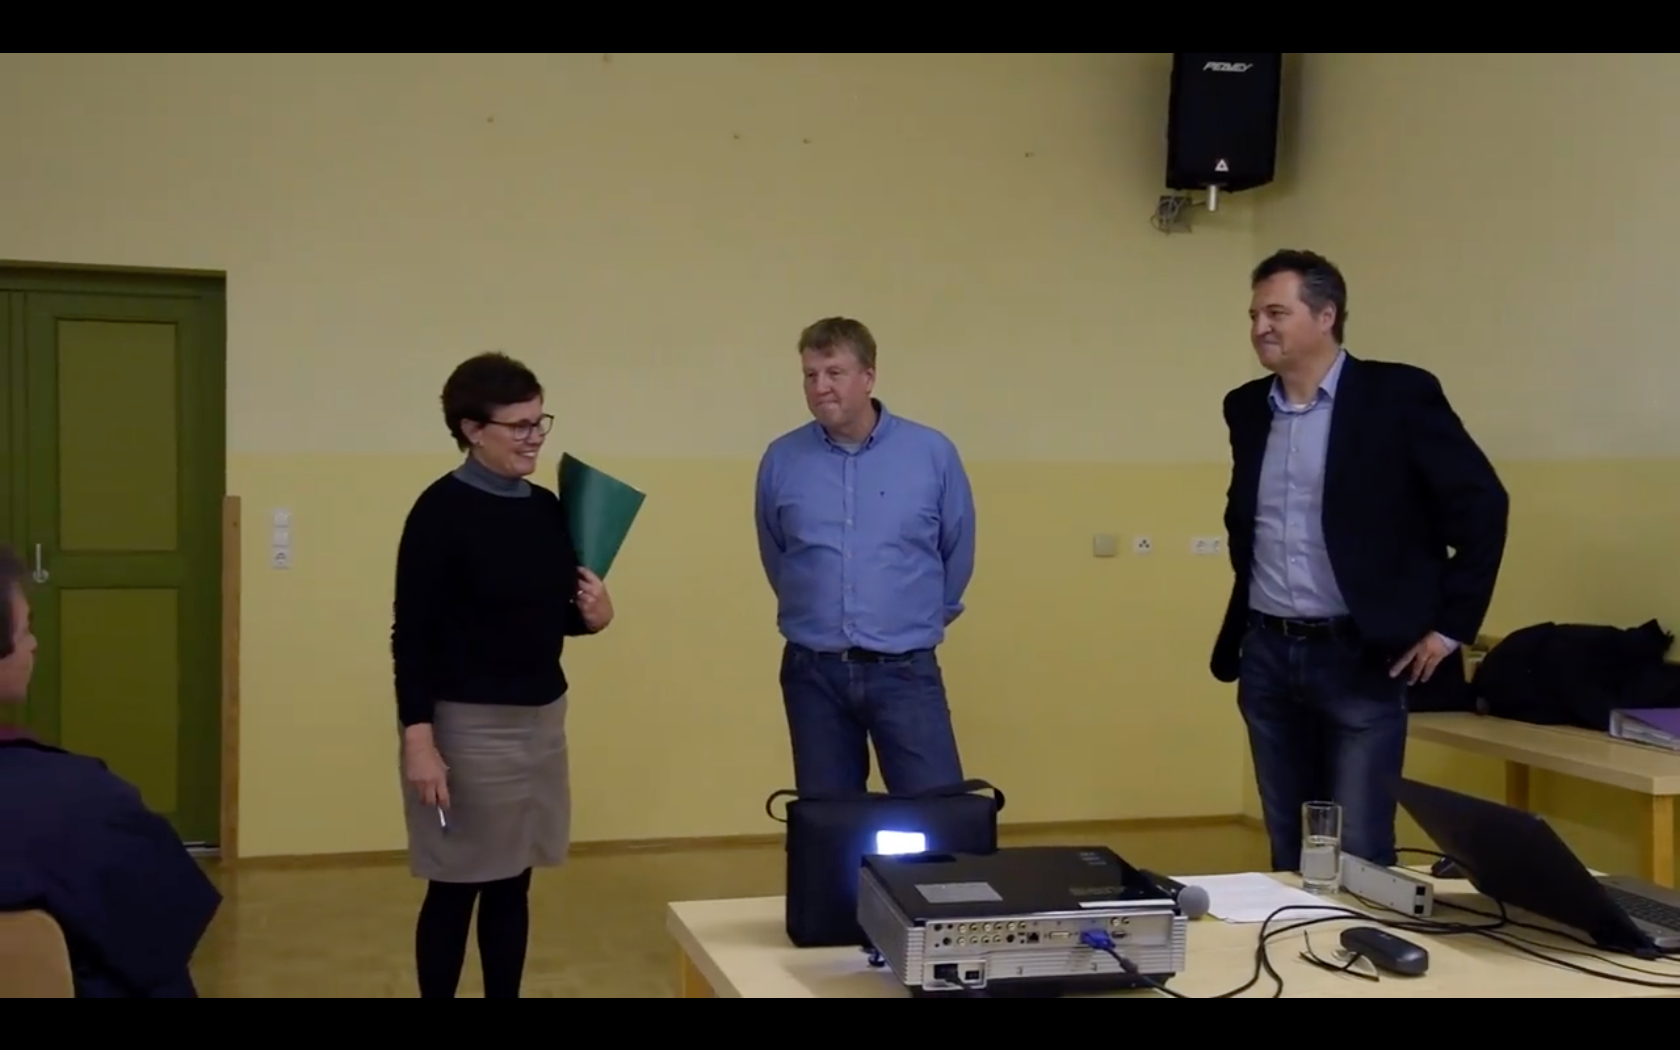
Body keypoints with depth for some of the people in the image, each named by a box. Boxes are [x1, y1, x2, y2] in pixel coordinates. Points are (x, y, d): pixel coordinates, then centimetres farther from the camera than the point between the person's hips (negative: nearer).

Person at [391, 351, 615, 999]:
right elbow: (412, 635, -14)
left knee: (513, 884, 12)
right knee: (455, 888, 3)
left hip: (542, 718, 6)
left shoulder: (546, 509, 7)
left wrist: (592, 615, -4)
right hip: (467, 723, -6)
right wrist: (419, 739, -19)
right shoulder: (441, 511, -12)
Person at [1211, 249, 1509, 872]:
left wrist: (1450, 625, -8)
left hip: (1360, 656, -5)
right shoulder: (1246, 407, 8)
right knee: (1288, 852, 11)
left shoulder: (1399, 395, -8)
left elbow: (1481, 506, -8)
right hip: (1267, 656, 5)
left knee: (1358, 854, -2)